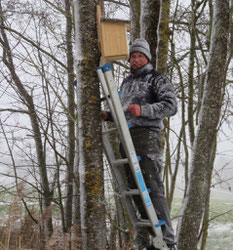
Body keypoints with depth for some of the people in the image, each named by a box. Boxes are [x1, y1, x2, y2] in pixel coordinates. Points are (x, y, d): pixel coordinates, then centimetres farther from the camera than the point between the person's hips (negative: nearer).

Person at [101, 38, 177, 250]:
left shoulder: (157, 79, 3)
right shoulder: (126, 82, 26)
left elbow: (171, 106, -10)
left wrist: (143, 110, -21)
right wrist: (108, 116, 15)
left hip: (147, 135, -8)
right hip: (126, 137, 8)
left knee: (152, 186, -15)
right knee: (134, 187, 5)